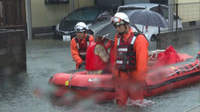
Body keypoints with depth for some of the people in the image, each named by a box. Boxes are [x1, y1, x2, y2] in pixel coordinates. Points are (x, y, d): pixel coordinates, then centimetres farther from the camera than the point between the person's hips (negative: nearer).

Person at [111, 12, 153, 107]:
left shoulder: (138, 38, -10)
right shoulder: (117, 39, 10)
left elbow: (142, 61, -15)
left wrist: (140, 79, -18)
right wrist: (115, 73, 12)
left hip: (134, 76, -5)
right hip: (121, 76, 5)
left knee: (136, 102, 0)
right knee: (121, 103, 9)